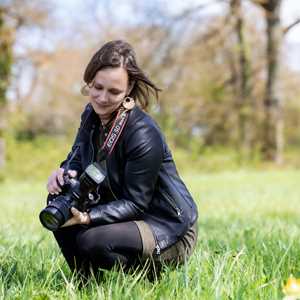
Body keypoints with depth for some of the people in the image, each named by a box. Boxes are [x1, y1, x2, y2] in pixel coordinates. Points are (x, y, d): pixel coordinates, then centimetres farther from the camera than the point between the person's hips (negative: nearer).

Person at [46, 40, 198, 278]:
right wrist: (65, 172, -14)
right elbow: (78, 156, 11)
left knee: (92, 241, -31)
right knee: (59, 199, -6)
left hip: (169, 230, -8)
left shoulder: (144, 135, -26)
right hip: (122, 211, 8)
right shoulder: (92, 114, -2)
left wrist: (87, 217, -36)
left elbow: (135, 203, -23)